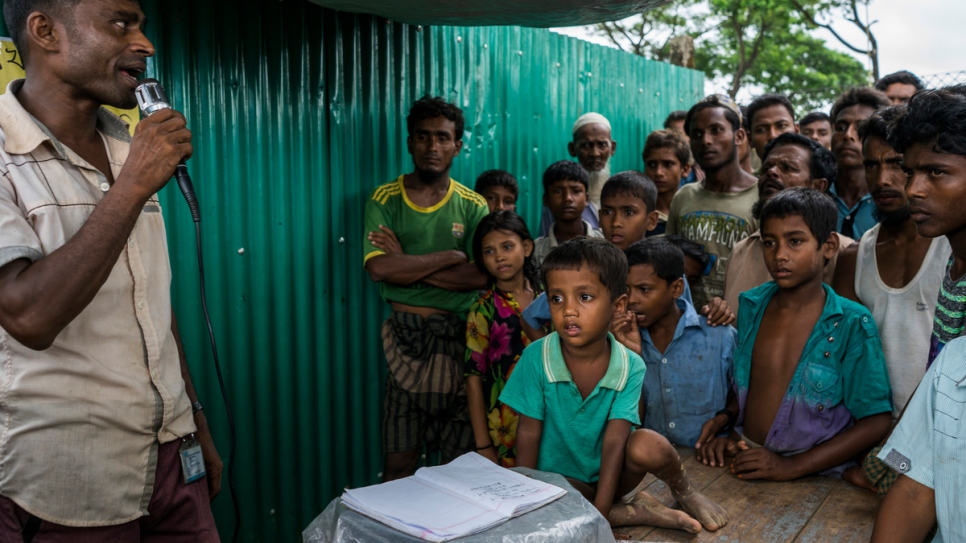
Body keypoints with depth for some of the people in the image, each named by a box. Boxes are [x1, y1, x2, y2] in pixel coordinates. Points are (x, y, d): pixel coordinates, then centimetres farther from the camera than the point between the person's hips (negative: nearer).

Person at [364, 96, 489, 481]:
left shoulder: (472, 206, 3)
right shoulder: (385, 199, 2)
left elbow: (481, 276, -10)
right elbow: (378, 268, -13)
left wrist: (407, 266, -12)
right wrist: (451, 256, -10)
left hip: (459, 337, 1)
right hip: (406, 337, 0)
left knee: (460, 460, 9)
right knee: (399, 463, 4)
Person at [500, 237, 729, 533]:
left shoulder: (630, 367, -16)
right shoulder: (537, 358, -18)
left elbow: (615, 439, -21)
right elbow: (529, 433, -12)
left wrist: (600, 513, -26)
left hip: (610, 474, 1)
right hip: (560, 476, 0)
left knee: (648, 445, -30)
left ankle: (684, 492, 3)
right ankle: (637, 511, -11)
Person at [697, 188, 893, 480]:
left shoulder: (852, 324, -6)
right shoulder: (750, 306, 6)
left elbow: (876, 421, -8)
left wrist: (793, 466, -14)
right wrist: (727, 435, 0)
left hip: (814, 476, -3)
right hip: (745, 462, 4)